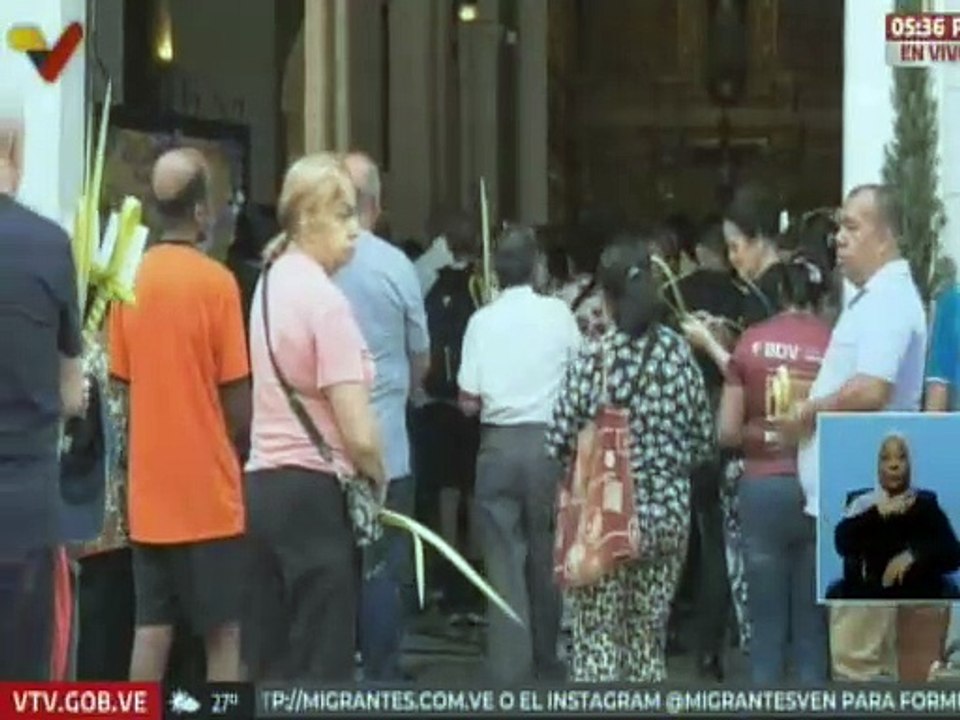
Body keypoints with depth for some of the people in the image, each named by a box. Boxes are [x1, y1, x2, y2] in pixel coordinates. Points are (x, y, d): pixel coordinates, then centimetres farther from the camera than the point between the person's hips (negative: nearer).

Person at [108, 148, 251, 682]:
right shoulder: (216, 281, -12)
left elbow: (124, 382, 9)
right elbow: (237, 397, -11)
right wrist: (243, 444, 8)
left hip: (149, 489, 5)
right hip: (207, 490, -5)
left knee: (151, 628, 9)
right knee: (223, 632, 2)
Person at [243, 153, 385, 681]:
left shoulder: (271, 281, 12)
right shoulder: (326, 301, -14)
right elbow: (358, 436, -18)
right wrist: (376, 481, 2)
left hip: (262, 486, 8)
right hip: (312, 494, -8)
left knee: (269, 667, 10)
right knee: (323, 669, -3)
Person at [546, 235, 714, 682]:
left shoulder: (594, 357, -11)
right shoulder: (678, 351, 0)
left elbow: (560, 442, -11)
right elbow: (703, 439, 4)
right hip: (668, 511, 3)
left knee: (598, 638, 3)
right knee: (649, 638, 12)